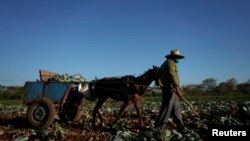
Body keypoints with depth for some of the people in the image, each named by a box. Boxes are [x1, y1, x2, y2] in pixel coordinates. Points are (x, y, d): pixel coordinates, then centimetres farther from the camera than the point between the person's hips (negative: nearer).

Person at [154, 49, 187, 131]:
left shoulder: (165, 63, 22)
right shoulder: (170, 62, -9)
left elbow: (159, 75, 24)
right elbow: (172, 76, -22)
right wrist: (177, 89, -27)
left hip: (169, 90, 11)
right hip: (171, 90, -11)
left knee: (176, 109, 14)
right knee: (166, 110, -8)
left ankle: (181, 126, 21)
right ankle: (158, 128, -5)